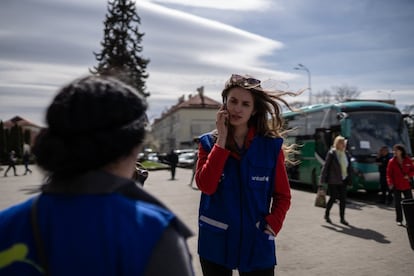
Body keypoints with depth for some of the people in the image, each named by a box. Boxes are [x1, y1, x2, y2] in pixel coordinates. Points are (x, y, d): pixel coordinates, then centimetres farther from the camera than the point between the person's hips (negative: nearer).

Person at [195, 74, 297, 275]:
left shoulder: (271, 145, -3)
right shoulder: (209, 142, -2)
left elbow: (282, 195, 4)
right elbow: (205, 186, -17)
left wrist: (274, 223, -12)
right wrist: (221, 140, -16)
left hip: (256, 242, 0)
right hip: (215, 242, 1)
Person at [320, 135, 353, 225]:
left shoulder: (346, 154, 7)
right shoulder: (331, 153, -9)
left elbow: (349, 168, 11)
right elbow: (326, 166, -9)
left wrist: (349, 180, 8)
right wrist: (323, 180, -10)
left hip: (343, 181, 5)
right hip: (333, 181, -5)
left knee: (343, 199, 4)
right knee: (333, 198, 1)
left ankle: (342, 218, 13)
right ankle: (326, 215, 21)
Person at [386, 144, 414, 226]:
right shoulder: (392, 161, -5)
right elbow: (389, 174, -4)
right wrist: (390, 183, -15)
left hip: (406, 185, 2)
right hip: (396, 186, -1)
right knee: (398, 204, 3)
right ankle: (399, 220, 13)